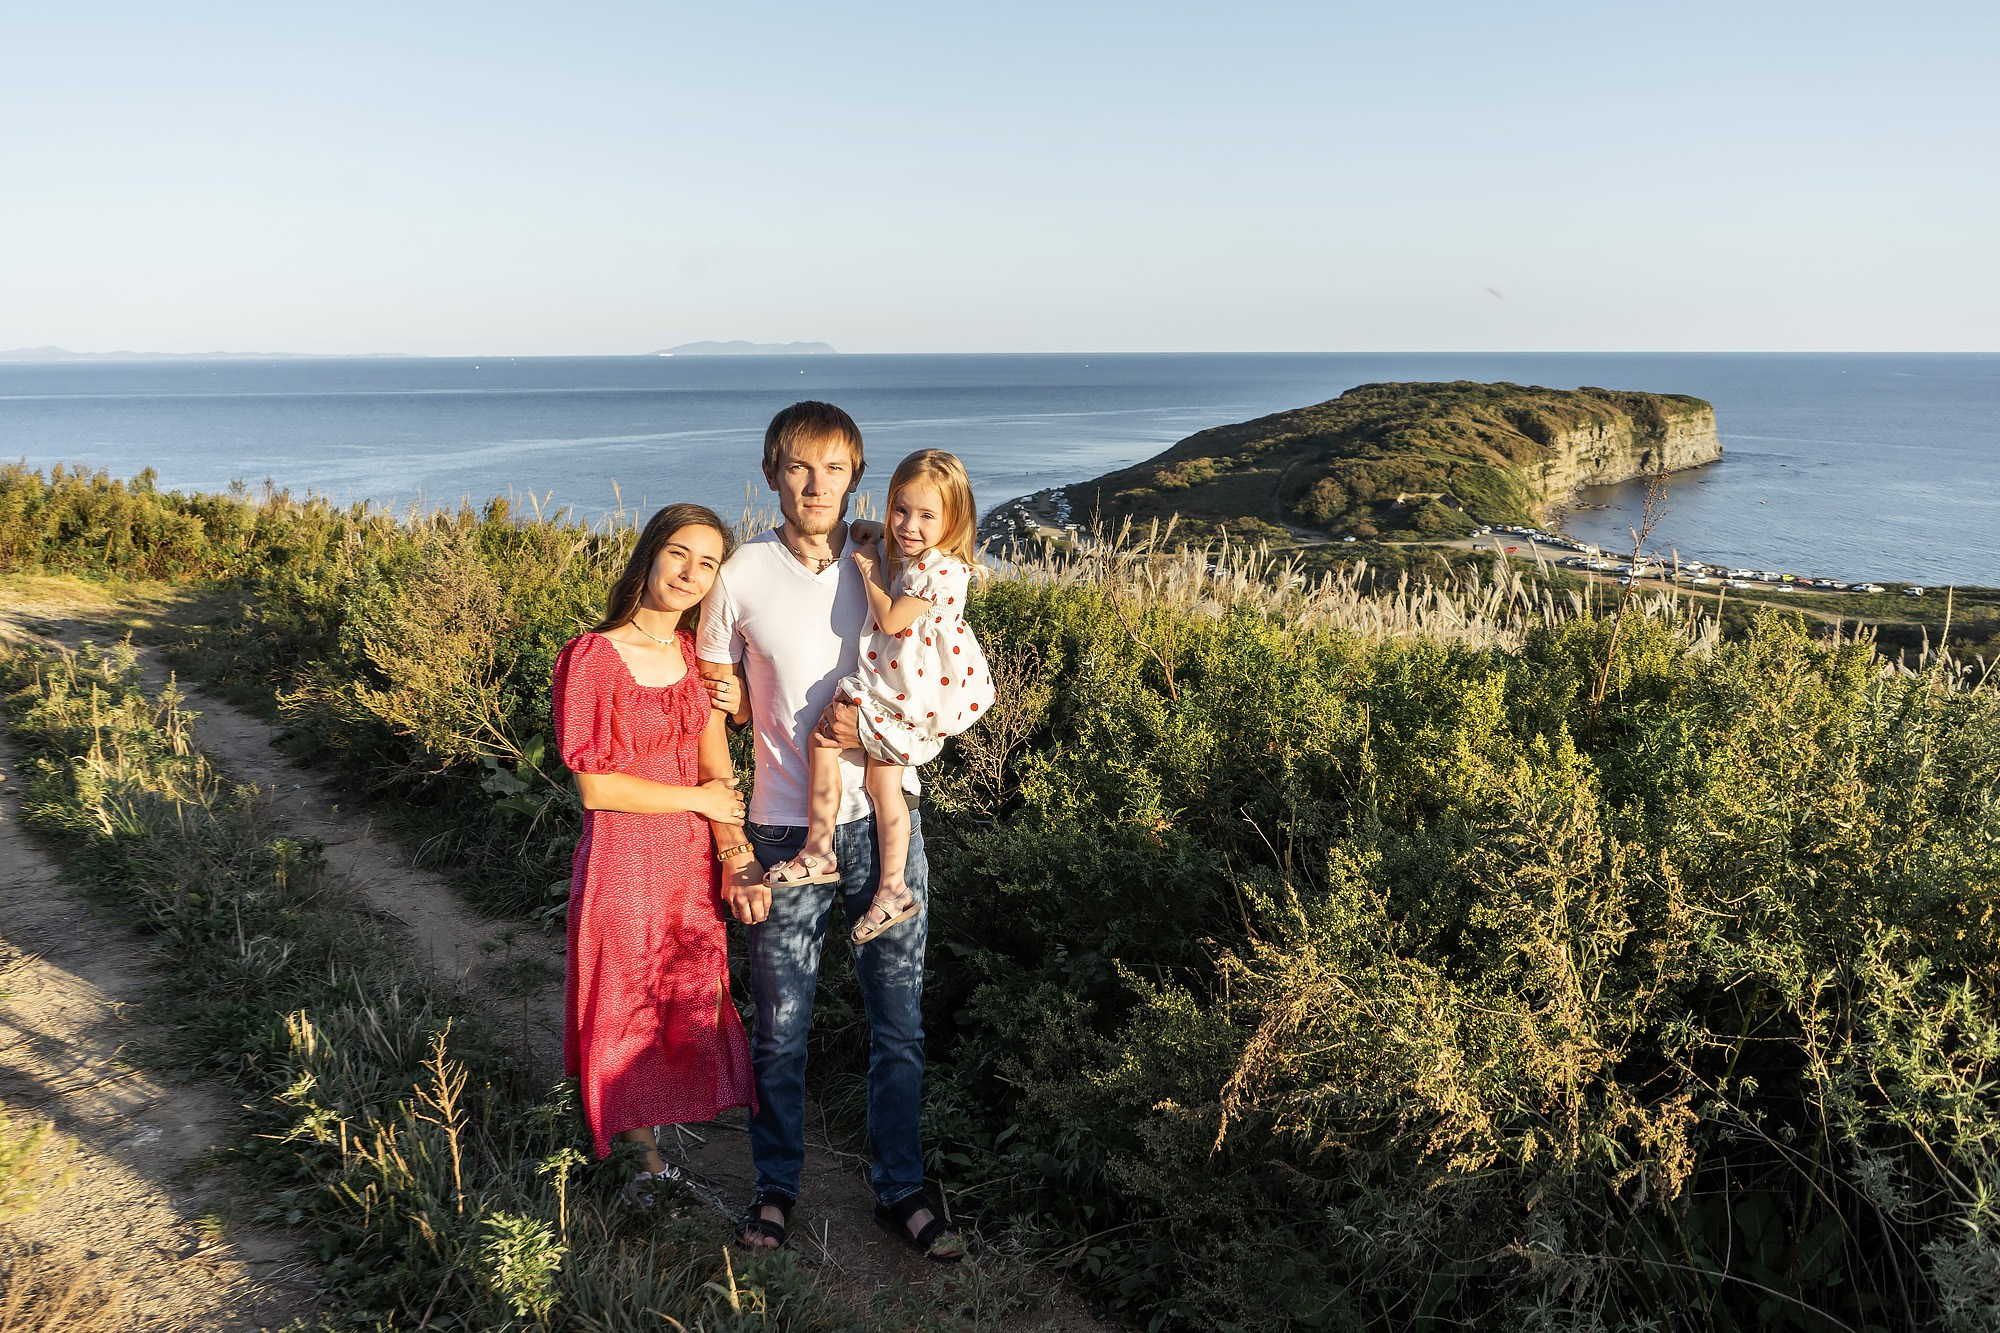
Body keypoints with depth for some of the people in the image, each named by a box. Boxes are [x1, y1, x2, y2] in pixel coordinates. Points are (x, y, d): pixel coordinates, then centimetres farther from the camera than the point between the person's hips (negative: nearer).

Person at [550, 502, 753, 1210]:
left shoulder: (699, 654, 2)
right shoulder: (591, 658, -15)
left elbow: (719, 770, -2)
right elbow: (595, 786, -16)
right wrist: (696, 797, -11)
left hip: (693, 858, 5)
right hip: (623, 860, -5)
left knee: (691, 1001, 15)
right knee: (628, 1010, 12)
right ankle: (647, 1152, 33)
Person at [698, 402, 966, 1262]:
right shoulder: (740, 579, -6)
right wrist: (732, 848, -4)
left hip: (886, 821, 2)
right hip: (788, 832, -2)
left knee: (899, 1022, 10)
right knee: (780, 1029, 10)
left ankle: (899, 1188, 29)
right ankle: (776, 1184, 32)